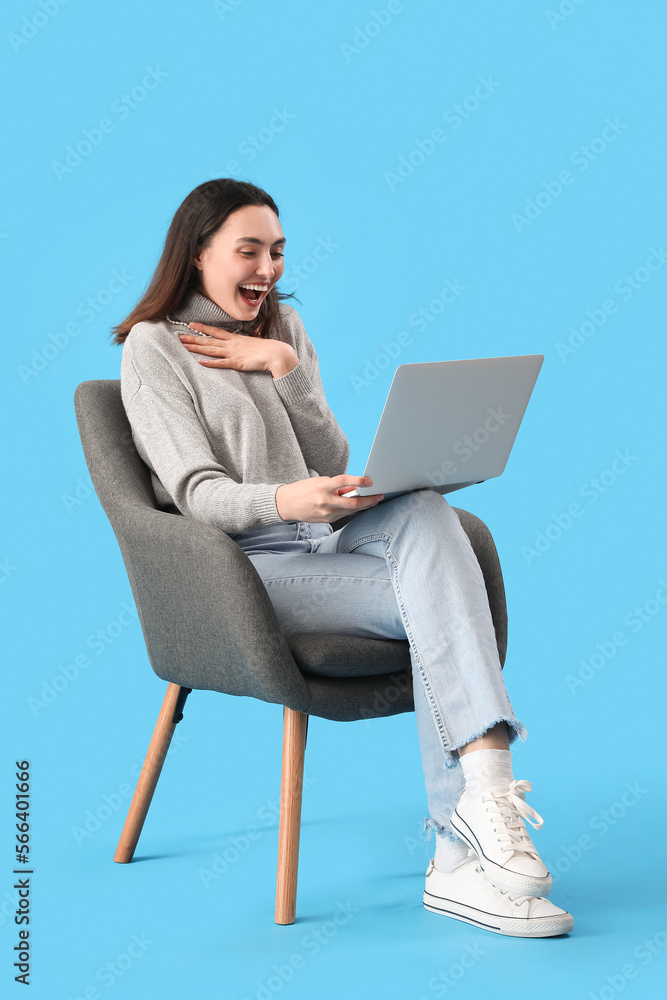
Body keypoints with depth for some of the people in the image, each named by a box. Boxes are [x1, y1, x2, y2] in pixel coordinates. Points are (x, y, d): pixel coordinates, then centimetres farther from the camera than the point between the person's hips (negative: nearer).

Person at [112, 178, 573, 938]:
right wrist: (286, 500, -32)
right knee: (439, 602, -27)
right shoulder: (154, 347, 3)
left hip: (319, 540, 5)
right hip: (242, 568, -5)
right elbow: (198, 493, -11)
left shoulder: (282, 328, 21)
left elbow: (332, 464, 10)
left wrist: (283, 367, -3)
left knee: (425, 513, -31)